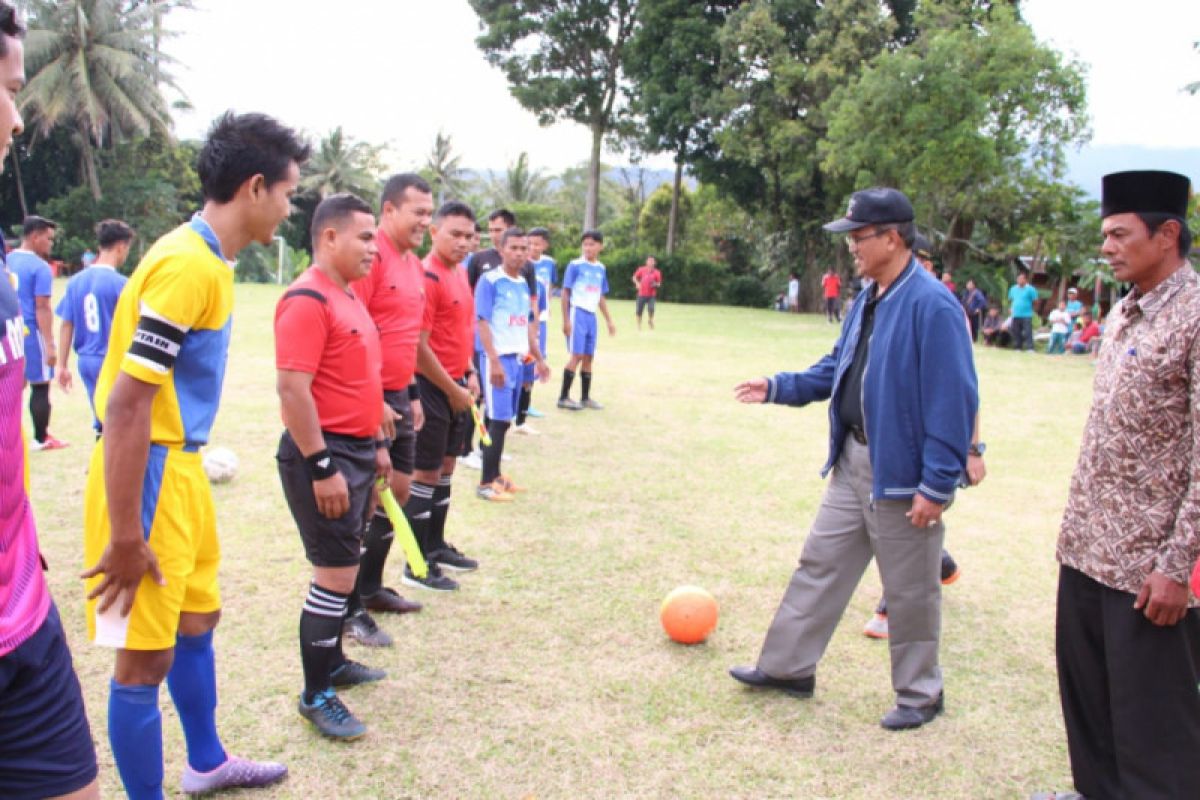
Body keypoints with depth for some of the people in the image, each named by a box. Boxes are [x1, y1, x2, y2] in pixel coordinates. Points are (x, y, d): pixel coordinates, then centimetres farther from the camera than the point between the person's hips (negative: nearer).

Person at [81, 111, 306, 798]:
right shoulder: (186, 265, -21)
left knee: (197, 620, 22)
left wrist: (187, 468, 20)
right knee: (146, 656, 1)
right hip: (148, 476, -10)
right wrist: (125, 535, -21)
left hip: (182, 467, 10)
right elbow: (126, 405, -24)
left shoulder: (209, 260, 8)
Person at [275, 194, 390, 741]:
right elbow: (292, 389, -23)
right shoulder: (307, 300, -17)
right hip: (324, 454, -10)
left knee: (342, 566, 19)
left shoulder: (349, 297, 14)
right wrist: (321, 468, -23)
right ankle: (316, 696, 9)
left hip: (358, 450, 10)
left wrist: (379, 444, 21)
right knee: (336, 575, -4)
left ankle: (332, 662, 34)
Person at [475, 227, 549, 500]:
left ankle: (495, 475, 21)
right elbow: (482, 323, -14)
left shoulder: (524, 284, 12)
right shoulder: (489, 281, -10)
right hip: (499, 358, -7)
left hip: (518, 357, 7)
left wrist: (539, 358, 21)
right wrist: (494, 361, -20)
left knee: (503, 419, 12)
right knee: (499, 420, -7)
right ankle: (485, 483, 1)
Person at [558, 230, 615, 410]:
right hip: (577, 313, -6)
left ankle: (585, 398, 18)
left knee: (588, 357, 9)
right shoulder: (575, 265, -7)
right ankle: (564, 397, -4)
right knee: (577, 356, -10)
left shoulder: (601, 269, 10)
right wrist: (566, 320, -12)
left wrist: (609, 320, 18)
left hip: (591, 316, 6)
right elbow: (565, 293, -7)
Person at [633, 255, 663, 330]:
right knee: (638, 311, 4)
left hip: (651, 295, -1)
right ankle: (639, 326, 23)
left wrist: (655, 284, -17)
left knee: (651, 309, -18)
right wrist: (637, 283, -5)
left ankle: (651, 321, 9)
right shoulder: (641, 269, 1)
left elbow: (659, 284, 4)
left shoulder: (657, 272, -2)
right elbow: (635, 277, 12)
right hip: (641, 294, 1)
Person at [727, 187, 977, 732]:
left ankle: (920, 695, 28)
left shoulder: (932, 305, -20)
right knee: (820, 565, 16)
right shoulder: (868, 298, 8)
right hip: (853, 461, 8)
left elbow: (953, 401, -21)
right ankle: (788, 667, 30)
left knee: (909, 590, 8)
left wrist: (937, 485, -21)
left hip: (902, 472, -8)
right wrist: (780, 388, 8)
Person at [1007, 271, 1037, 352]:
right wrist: (1011, 308, 13)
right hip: (1016, 315, 6)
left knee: (1027, 333, -11)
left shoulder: (1030, 289, -4)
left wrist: (1031, 308, -2)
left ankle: (1030, 348, -12)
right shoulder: (1013, 289, 12)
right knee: (1016, 333, 9)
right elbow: (1010, 300, 25)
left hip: (1026, 315, -6)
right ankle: (1017, 348, 18)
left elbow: (1035, 301, -2)